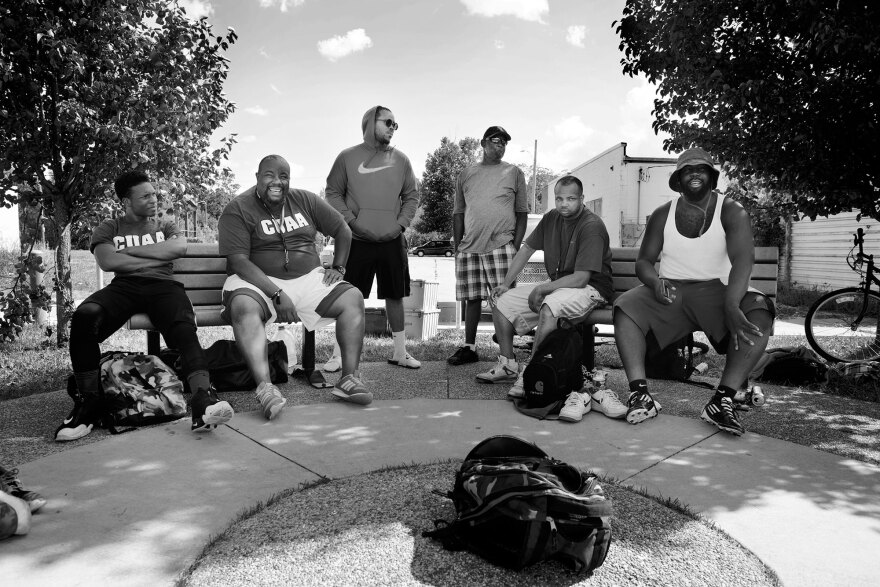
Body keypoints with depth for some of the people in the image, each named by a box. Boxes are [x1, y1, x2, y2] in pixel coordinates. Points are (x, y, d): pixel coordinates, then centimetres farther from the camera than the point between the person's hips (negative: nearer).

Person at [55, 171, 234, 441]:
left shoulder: (166, 226, 27)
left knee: (184, 329, -35)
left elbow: (179, 247, 3)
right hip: (123, 286, 0)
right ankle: (88, 404, -25)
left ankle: (203, 402, -54)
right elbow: (108, 261, 2)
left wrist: (130, 250, 3)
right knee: (84, 316, -34)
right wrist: (158, 258, 3)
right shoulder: (108, 228, 23)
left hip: (163, 286, 0)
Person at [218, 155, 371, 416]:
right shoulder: (238, 209, -5)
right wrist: (278, 295, -24)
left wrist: (338, 267, 7)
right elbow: (238, 260, -15)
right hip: (259, 282, -4)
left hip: (308, 278, 4)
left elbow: (342, 230, 19)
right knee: (243, 306, -37)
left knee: (353, 299, -17)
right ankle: (265, 387, -44)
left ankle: (349, 378, -18)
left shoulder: (305, 200, 10)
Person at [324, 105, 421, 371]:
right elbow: (333, 193, 2)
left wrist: (401, 223, -2)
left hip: (392, 241, 3)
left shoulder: (400, 160, 10)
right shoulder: (348, 157, 3)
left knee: (395, 296, 7)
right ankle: (339, 353, 12)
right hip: (356, 241, -2)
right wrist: (352, 220, -10)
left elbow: (411, 196, 12)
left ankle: (400, 352, 17)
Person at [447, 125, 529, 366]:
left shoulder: (514, 173, 9)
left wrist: (516, 245, -4)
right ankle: (469, 348, 15)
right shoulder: (465, 174, 15)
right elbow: (458, 213, 15)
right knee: (472, 298, 6)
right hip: (469, 247, 3)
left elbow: (522, 213, 6)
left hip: (501, 246, -2)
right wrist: (457, 246, 7)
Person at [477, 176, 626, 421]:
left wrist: (542, 288, -22)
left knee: (548, 308, -40)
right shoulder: (551, 219, 4)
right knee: (500, 301, 1)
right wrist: (506, 283, 5)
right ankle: (508, 366, 6)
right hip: (556, 285, 8)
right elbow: (526, 248, 13)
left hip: (590, 288, -8)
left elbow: (581, 278, -24)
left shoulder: (591, 226, -19)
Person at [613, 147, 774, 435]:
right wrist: (655, 282, -18)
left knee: (759, 313, -31)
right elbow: (644, 261, 8)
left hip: (717, 290, -1)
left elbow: (743, 258, -18)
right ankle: (639, 394, -30)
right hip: (671, 290, 2)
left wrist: (731, 305, -36)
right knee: (625, 307, -25)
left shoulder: (732, 212, -2)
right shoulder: (663, 214, 8)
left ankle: (723, 400, -31)